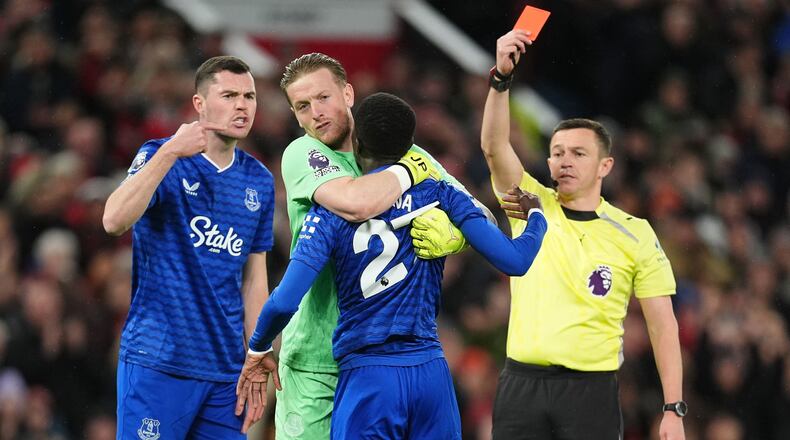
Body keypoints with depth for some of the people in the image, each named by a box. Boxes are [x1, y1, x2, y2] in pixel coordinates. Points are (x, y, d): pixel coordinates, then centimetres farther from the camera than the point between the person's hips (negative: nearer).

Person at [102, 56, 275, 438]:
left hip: (226, 371, 5)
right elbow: (114, 221, -22)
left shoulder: (259, 181, 11)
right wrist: (170, 153, -27)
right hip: (157, 362, -5)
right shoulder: (161, 157, -3)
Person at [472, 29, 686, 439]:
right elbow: (494, 146, -7)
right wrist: (501, 76, -22)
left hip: (590, 389, -2)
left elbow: (663, 326, 2)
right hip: (521, 384, 2)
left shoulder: (635, 234, 3)